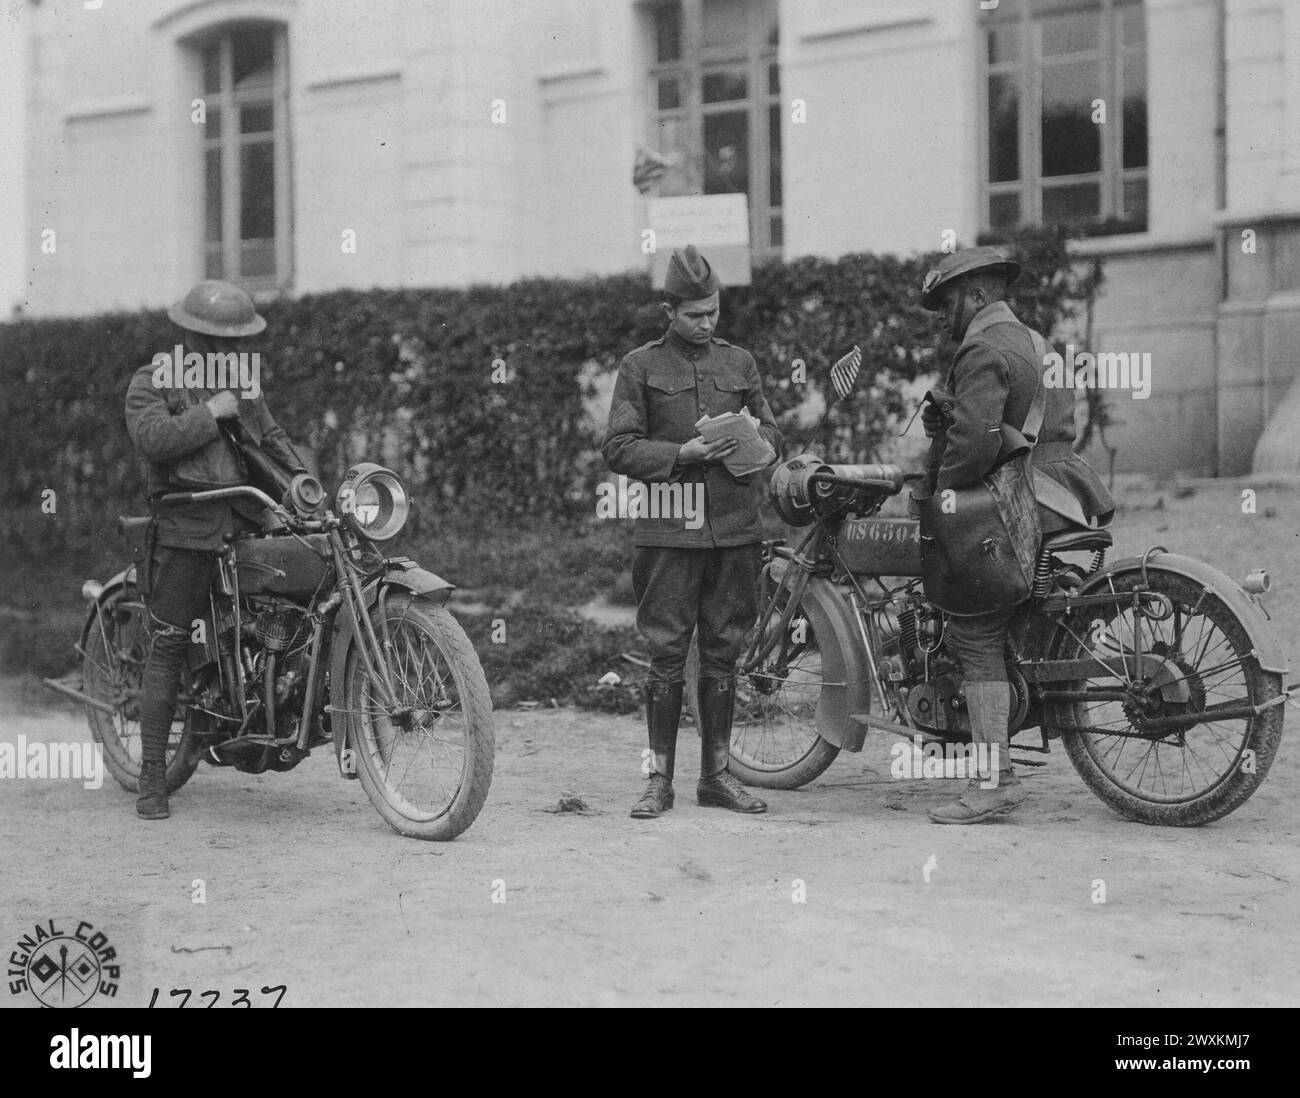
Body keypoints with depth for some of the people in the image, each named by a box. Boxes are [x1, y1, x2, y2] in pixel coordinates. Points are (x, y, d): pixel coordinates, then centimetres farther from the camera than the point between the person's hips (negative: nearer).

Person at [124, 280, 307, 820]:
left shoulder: (243, 383, 23)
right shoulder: (152, 383, 4)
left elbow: (271, 436, 28)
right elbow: (151, 437, -13)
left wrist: (300, 475, 11)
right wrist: (210, 414, -13)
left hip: (249, 520, 5)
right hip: (187, 526, -5)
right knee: (168, 647, -7)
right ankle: (152, 776, -3)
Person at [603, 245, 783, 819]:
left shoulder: (739, 362, 14)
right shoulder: (641, 367, 3)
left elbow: (772, 434, 16)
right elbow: (618, 447, -2)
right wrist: (680, 455, -14)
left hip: (735, 529, 3)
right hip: (669, 531, -3)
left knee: (722, 655, 7)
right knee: (666, 656, -3)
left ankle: (716, 774, 15)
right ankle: (660, 778, 6)